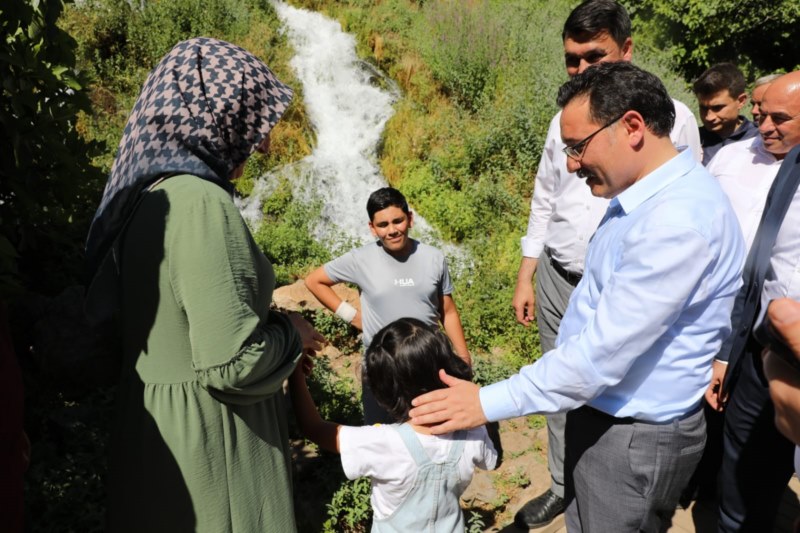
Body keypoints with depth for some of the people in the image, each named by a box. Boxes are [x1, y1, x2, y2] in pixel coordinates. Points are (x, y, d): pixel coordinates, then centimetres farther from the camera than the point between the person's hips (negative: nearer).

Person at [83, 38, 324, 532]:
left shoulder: (150, 194, 4)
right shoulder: (201, 203, -24)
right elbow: (231, 364, -27)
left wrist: (269, 315, 11)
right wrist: (291, 333, -9)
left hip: (160, 424, 9)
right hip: (207, 434, -8)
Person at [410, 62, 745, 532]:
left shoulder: (678, 220, -28)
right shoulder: (644, 195, 2)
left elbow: (604, 352, -29)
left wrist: (488, 402, -24)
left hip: (634, 437, -8)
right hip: (602, 412, 8)